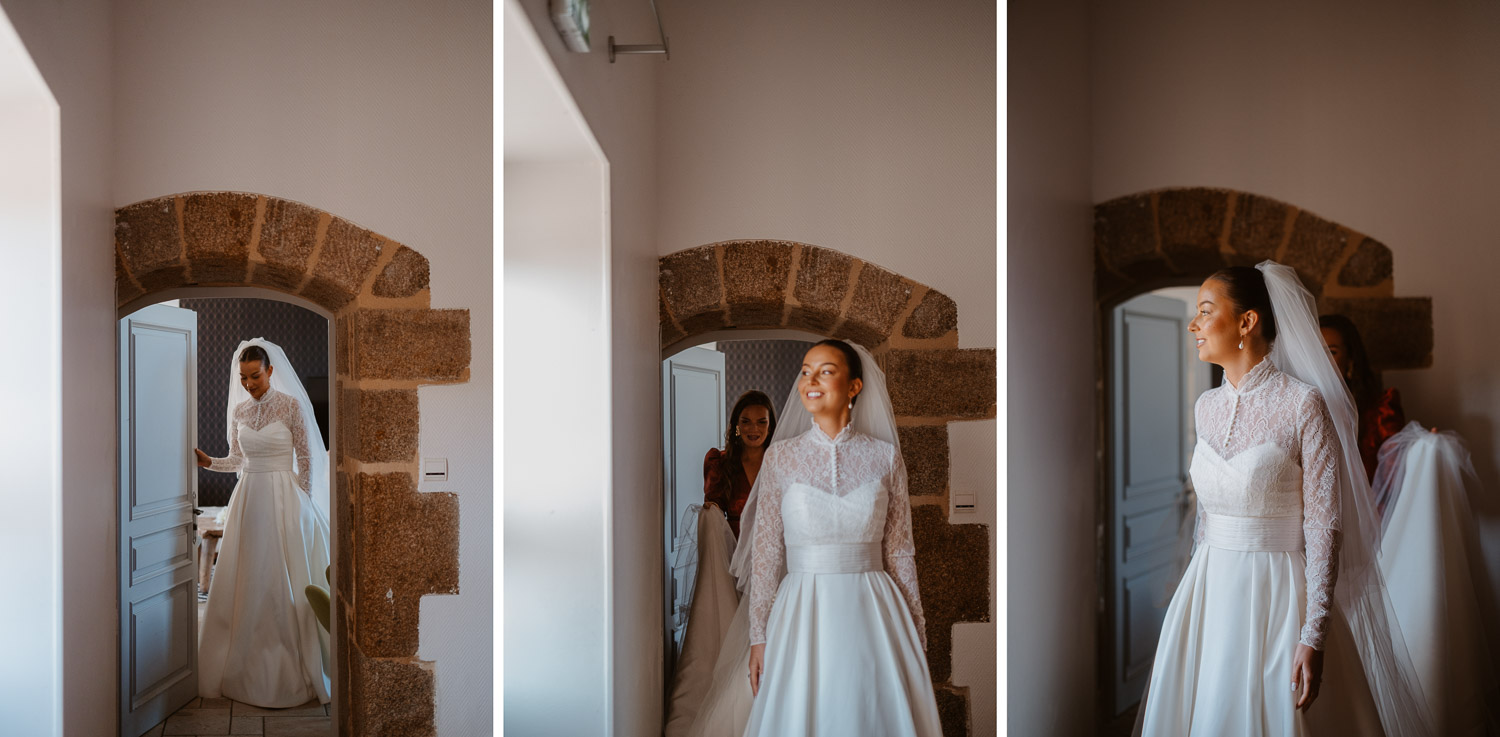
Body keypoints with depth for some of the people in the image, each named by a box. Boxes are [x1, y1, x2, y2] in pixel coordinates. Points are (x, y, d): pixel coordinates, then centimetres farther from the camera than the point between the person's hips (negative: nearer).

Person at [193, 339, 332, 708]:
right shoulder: (239, 411, 9)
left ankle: (287, 674, 7)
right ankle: (245, 670, 17)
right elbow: (237, 460, 17)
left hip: (283, 499, -5)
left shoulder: (292, 405, -6)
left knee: (281, 584, -3)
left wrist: (301, 503, -4)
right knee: (245, 585, 6)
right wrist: (208, 462, -1)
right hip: (247, 498, 5)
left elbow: (307, 459, -4)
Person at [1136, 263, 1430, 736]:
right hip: (1209, 590, 6)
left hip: (1278, 592, -5)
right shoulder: (1206, 407, 6)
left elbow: (1323, 525, -13)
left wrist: (1314, 637, -17)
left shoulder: (1303, 404, -12)